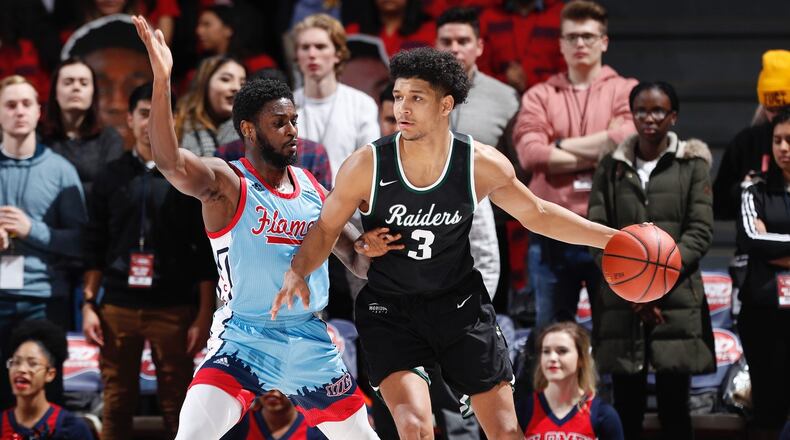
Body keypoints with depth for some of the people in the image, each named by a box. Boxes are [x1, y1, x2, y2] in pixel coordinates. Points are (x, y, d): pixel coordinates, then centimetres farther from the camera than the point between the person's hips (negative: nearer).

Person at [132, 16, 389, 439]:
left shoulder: (312, 190, 9)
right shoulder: (226, 182, -9)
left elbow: (356, 260, 18)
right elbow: (170, 162, -30)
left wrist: (370, 249, -8)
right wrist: (161, 81, -43)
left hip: (310, 341, 6)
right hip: (243, 337, -6)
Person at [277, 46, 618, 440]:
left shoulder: (483, 165, -12)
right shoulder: (366, 166, -16)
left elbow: (538, 214, 4)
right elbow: (326, 229, -3)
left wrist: (612, 238, 0)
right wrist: (296, 274, -22)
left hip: (459, 303, 2)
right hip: (389, 309, -2)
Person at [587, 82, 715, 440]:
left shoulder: (693, 165, 5)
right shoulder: (611, 167, 10)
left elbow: (700, 232, -2)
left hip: (677, 304, -2)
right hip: (620, 305, 2)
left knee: (674, 408, 0)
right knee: (626, 410, 1)